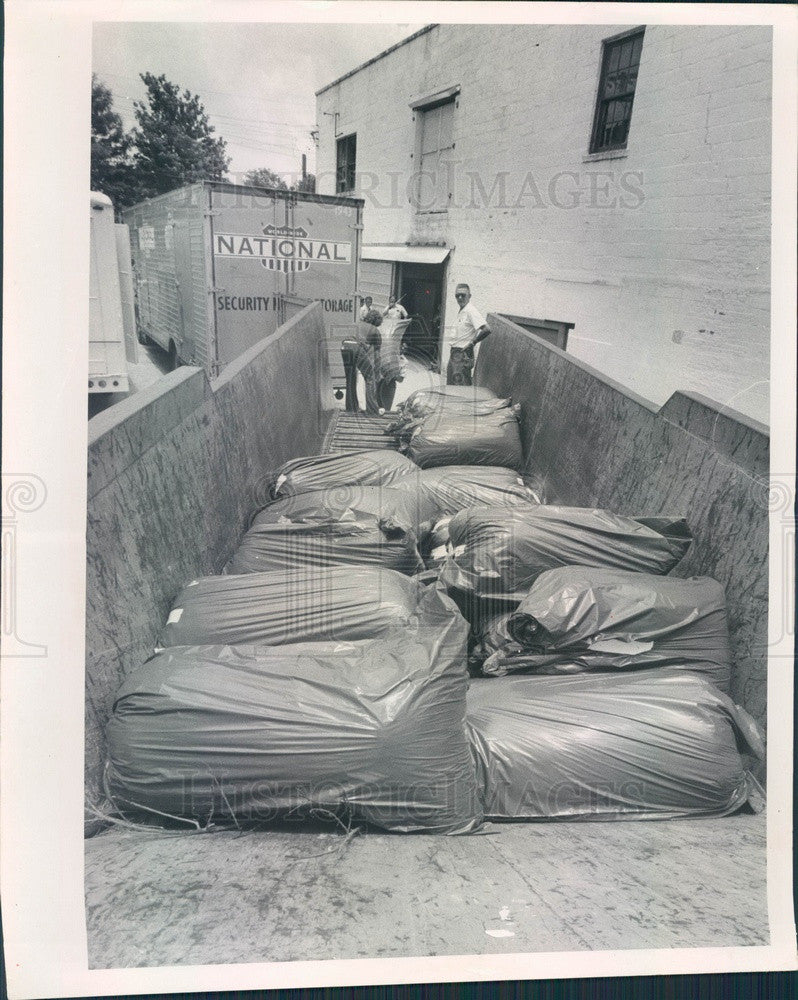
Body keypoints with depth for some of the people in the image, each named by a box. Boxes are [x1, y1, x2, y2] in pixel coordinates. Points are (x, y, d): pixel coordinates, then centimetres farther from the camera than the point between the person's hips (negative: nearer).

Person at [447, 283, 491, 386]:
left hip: (463, 354, -10)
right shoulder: (461, 312, 13)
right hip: (454, 353, 10)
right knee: (450, 386, 15)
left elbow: (486, 330, -26)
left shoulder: (471, 311, -15)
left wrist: (472, 343, -16)